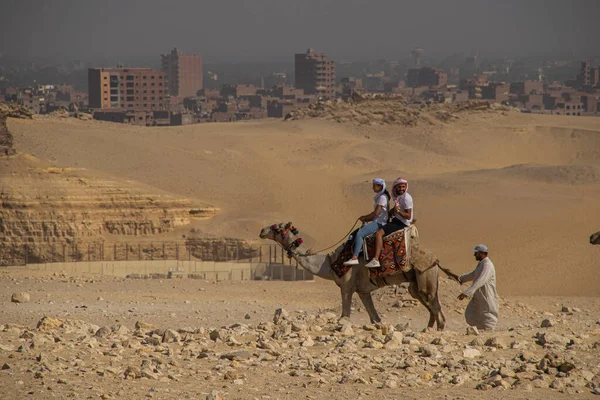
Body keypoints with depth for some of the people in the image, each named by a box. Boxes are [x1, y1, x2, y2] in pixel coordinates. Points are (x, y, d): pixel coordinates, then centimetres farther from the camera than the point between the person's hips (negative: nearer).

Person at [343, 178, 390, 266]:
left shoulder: (382, 197, -10)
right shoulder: (379, 197, 21)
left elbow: (376, 212, -16)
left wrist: (365, 218, -3)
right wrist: (366, 218, 6)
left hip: (380, 223, -10)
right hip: (376, 222, 10)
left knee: (359, 234, -25)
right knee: (354, 234, 0)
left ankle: (355, 258, -31)